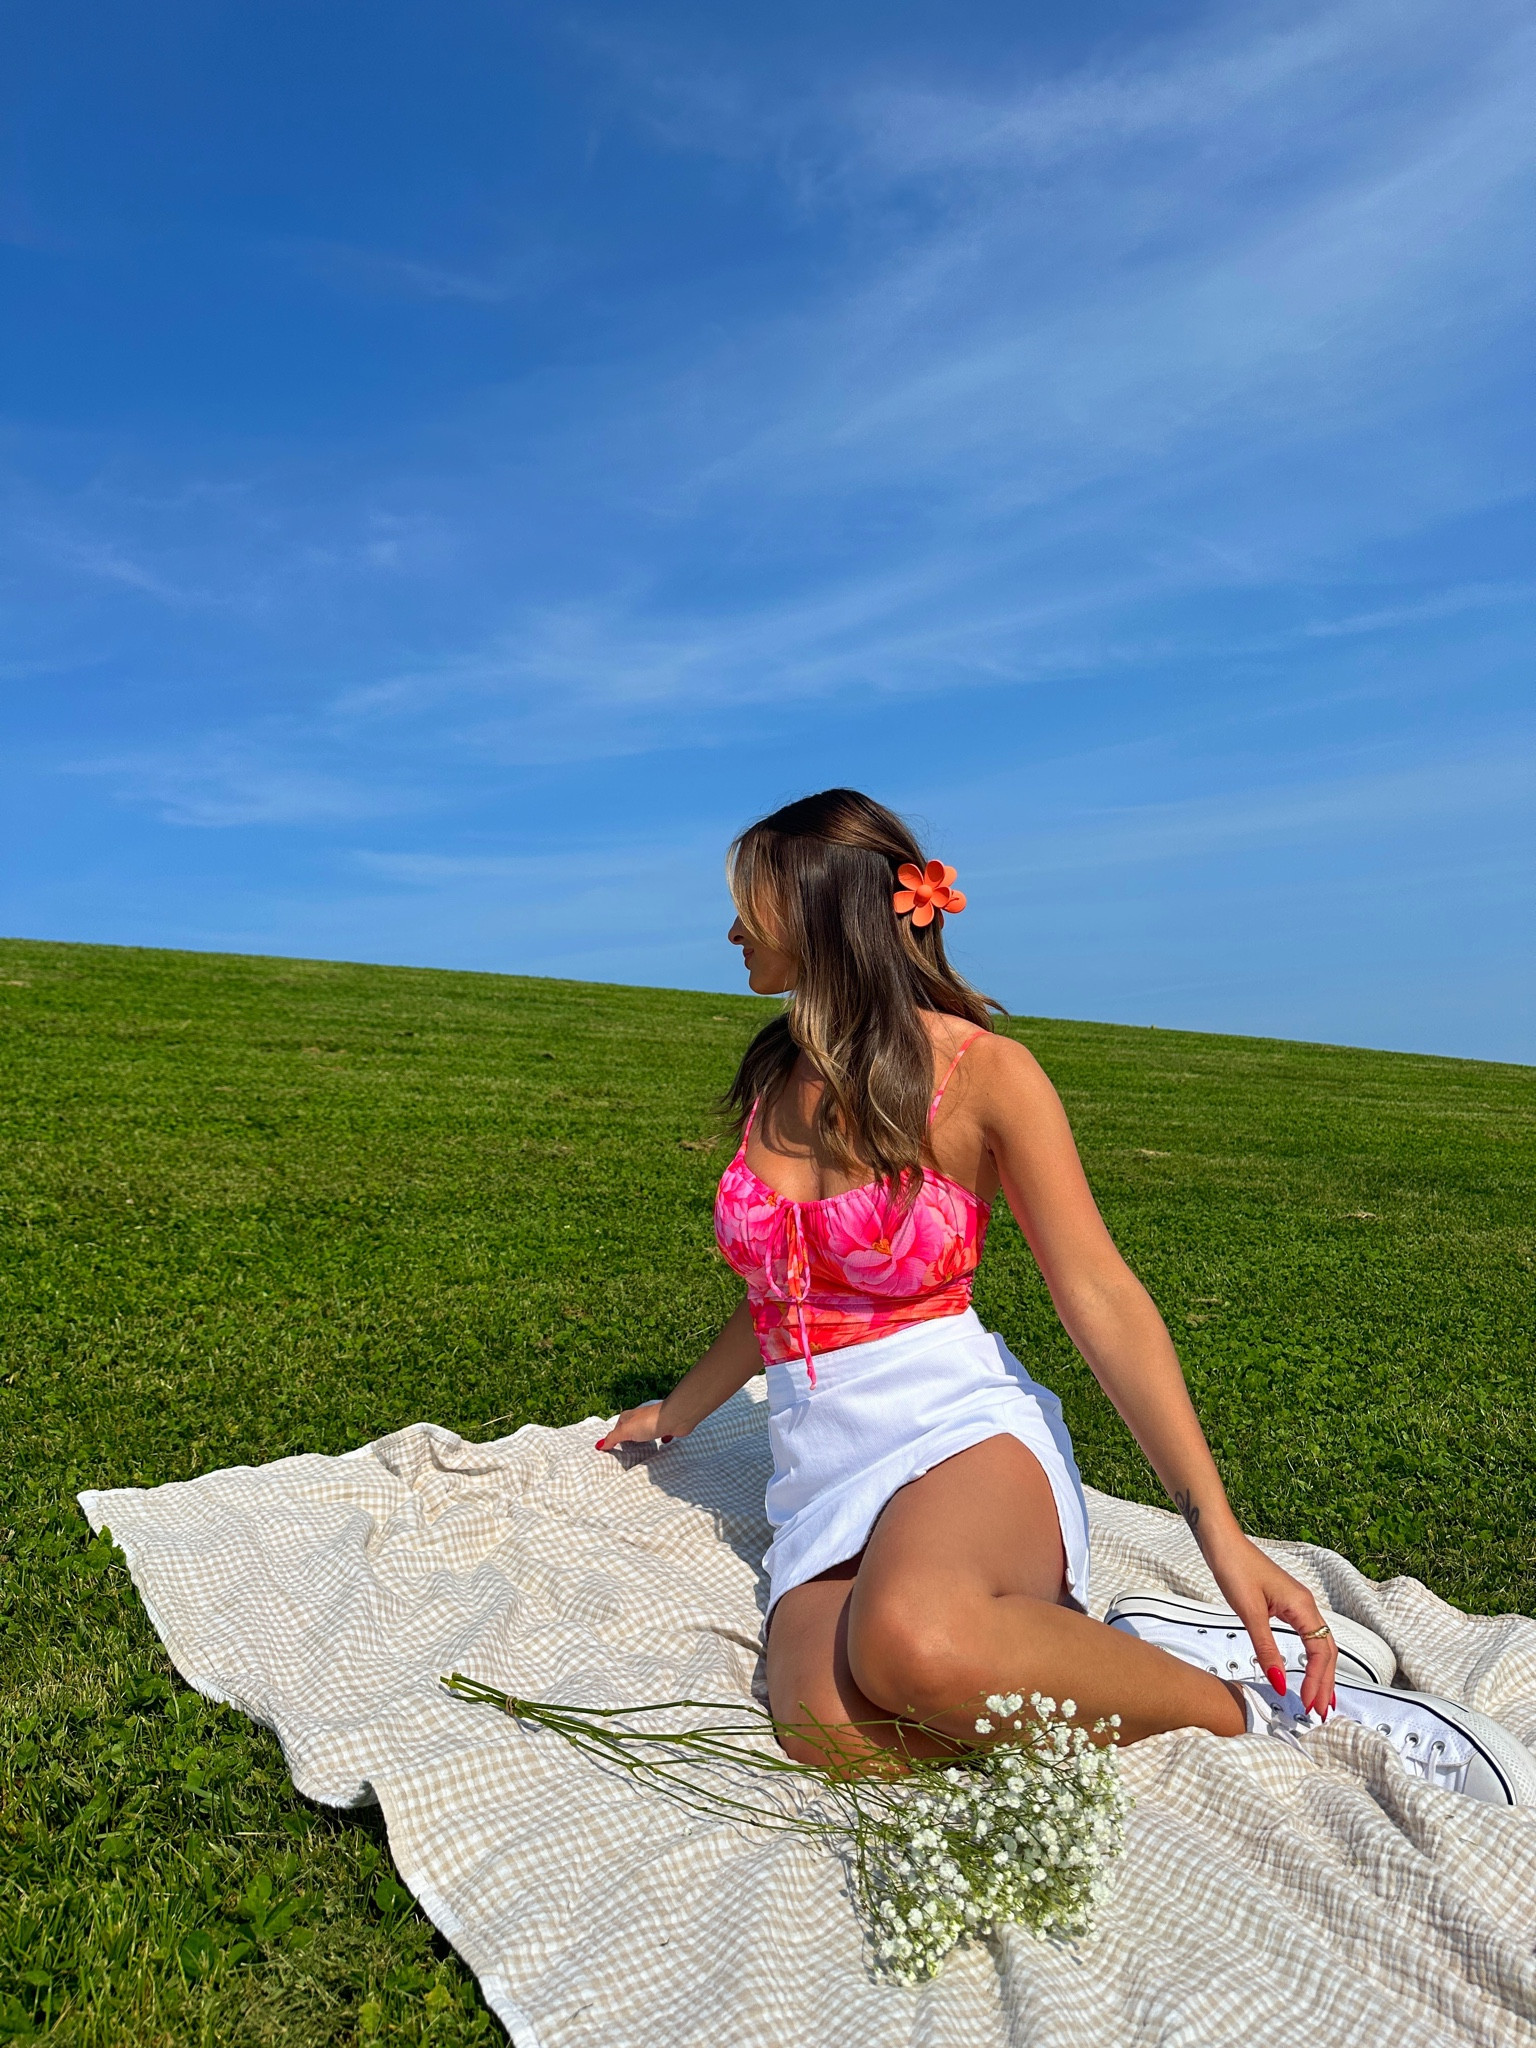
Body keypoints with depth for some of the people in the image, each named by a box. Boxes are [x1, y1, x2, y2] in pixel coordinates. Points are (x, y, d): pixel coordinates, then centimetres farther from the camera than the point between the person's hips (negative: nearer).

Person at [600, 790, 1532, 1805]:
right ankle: (1101, 1652, -6)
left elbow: (1101, 1297, -9)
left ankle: (1247, 1701, -12)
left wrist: (1219, 1528, -17)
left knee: (912, 1641, -39)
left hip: (959, 1429, -4)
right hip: (822, 1472, 4)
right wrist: (675, 1415, 34)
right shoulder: (778, 1078, 11)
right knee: (839, 1731, -29)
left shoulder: (982, 1071, -5)